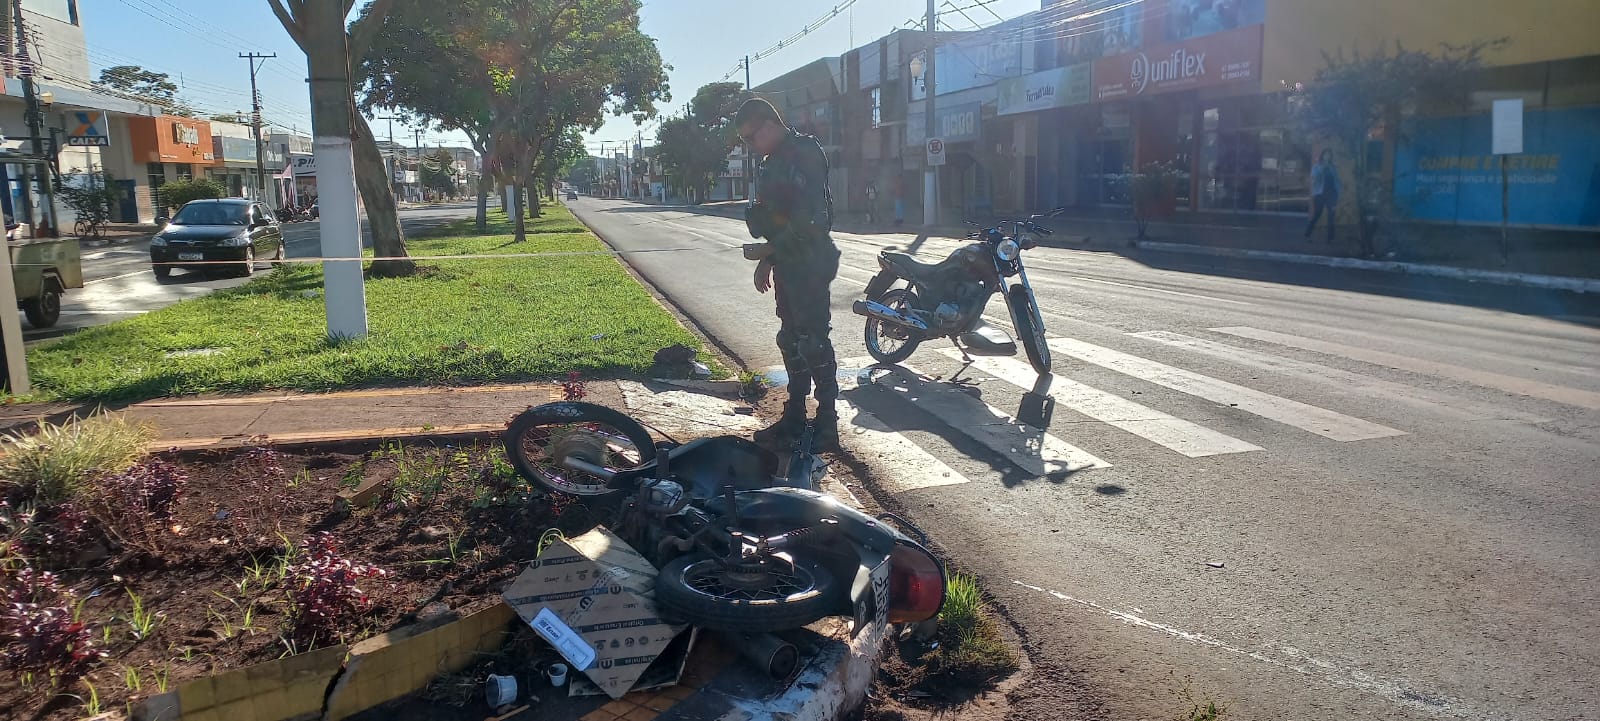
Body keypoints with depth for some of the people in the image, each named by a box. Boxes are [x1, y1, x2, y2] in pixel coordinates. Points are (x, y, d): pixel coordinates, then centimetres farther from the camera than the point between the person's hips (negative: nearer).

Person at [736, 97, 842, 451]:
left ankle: (827, 425, 1)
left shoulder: (803, 156, -15)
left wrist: (766, 250, -18)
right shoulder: (772, 162, 15)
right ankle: (794, 418, 23)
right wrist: (766, 260, 18)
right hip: (787, 265, 10)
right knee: (791, 340, 14)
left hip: (810, 265, -10)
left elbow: (810, 221, -24)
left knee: (814, 342, -6)